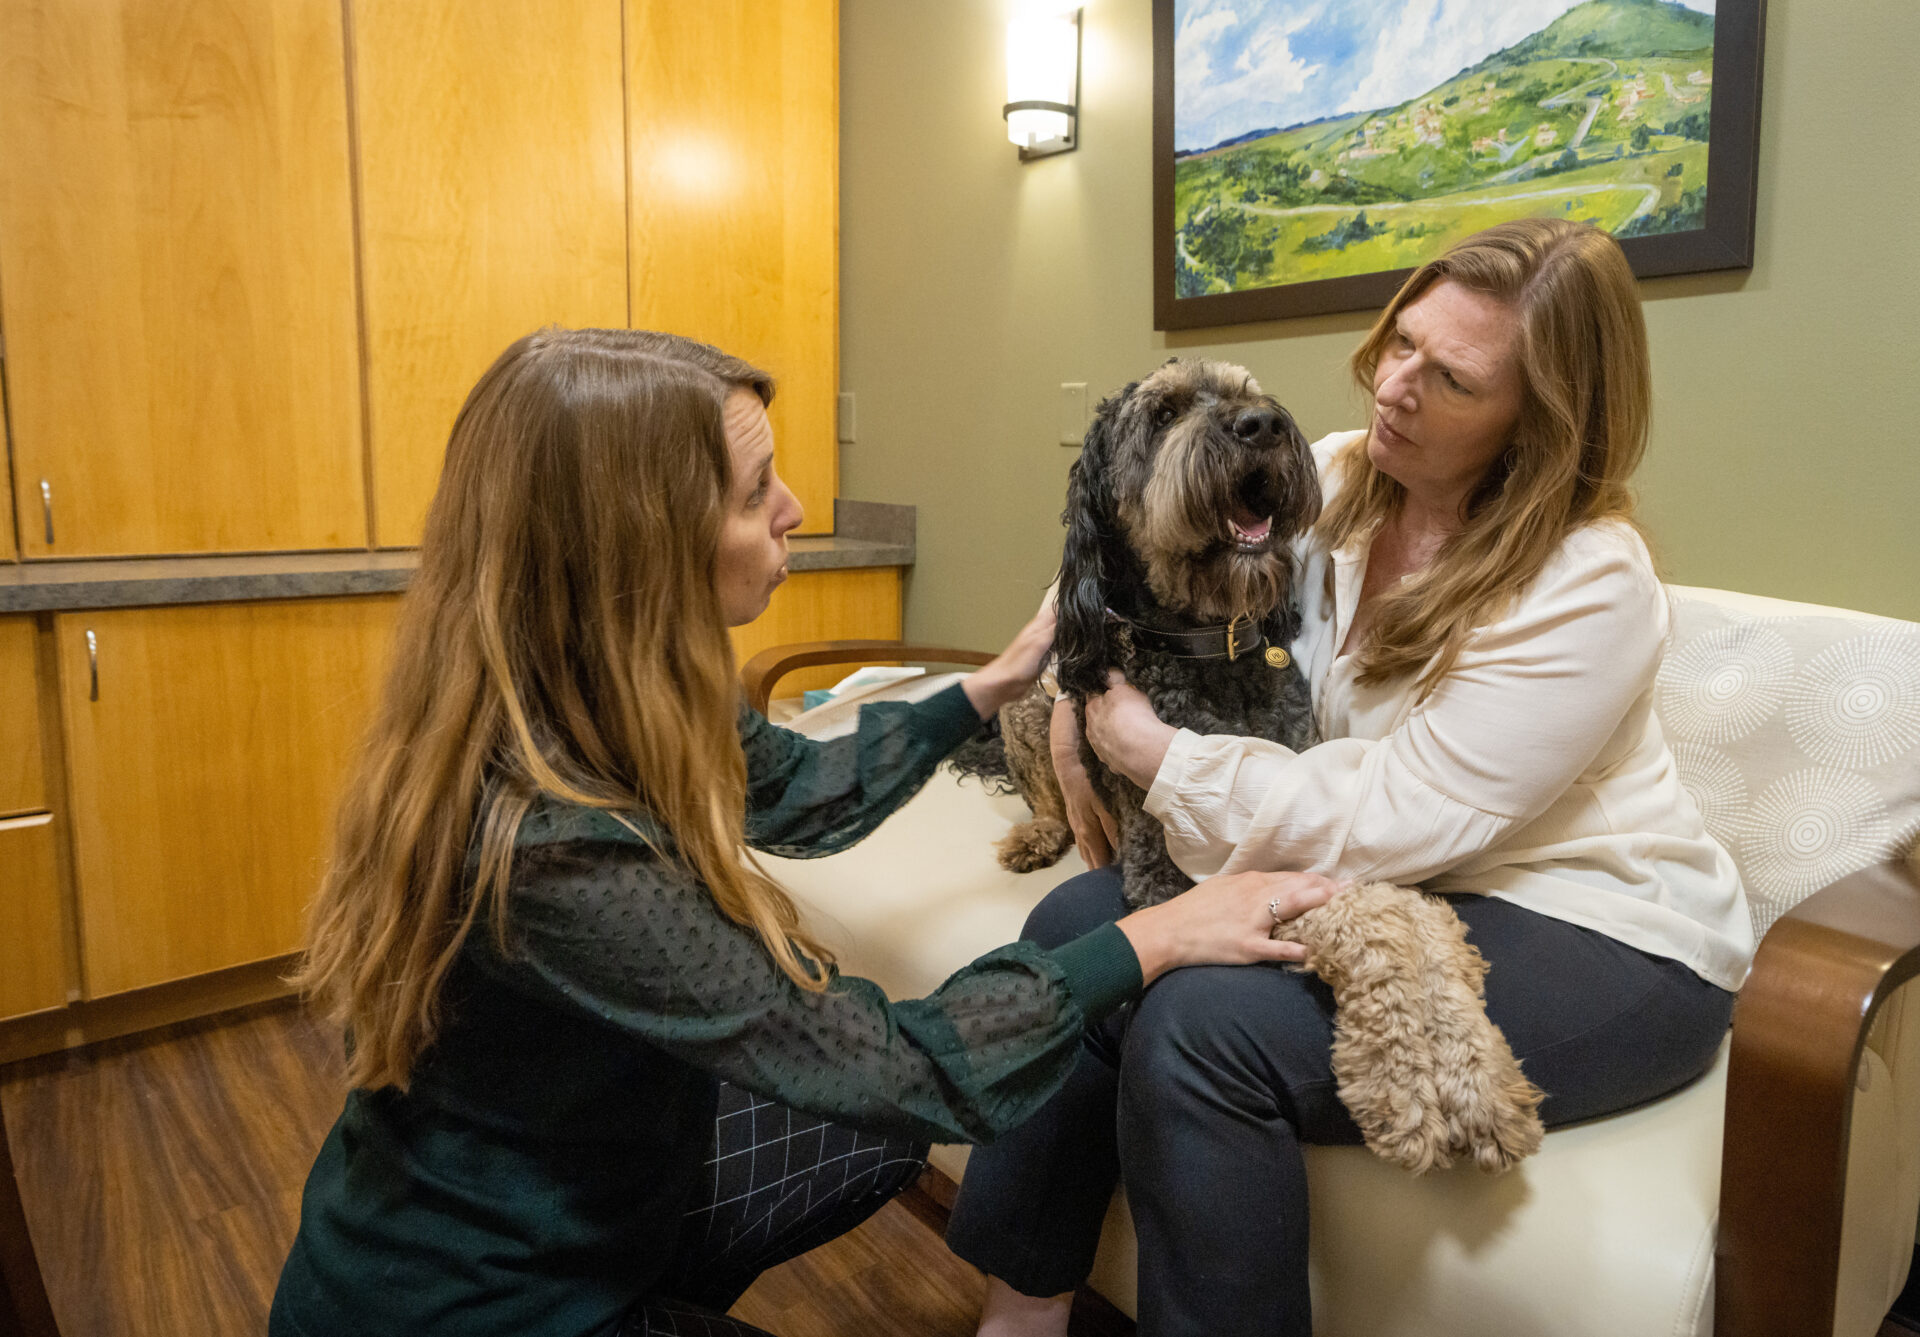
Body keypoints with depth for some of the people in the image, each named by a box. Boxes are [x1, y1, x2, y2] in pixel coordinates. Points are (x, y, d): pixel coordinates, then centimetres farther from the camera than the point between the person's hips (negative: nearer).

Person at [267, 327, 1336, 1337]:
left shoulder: (614, 710, -13)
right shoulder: (553, 847, -37)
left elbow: (807, 792, 5)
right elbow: (896, 1069, -29)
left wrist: (994, 685, 6)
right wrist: (1156, 937, -21)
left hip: (573, 1188, 7)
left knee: (879, 1132, 14)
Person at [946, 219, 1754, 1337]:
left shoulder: (1591, 586, -20)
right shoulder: (1331, 479, -1)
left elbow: (1393, 822, -24)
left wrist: (1159, 757, -19)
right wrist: (1079, 702, -1)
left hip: (1596, 938, -7)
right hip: (1383, 883, 7)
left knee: (1200, 1026, -29)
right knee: (1078, 924, -10)